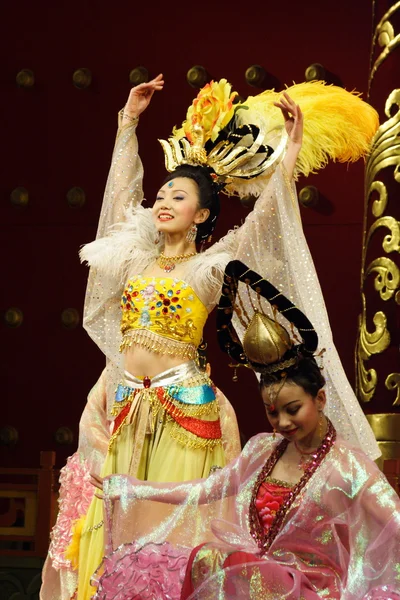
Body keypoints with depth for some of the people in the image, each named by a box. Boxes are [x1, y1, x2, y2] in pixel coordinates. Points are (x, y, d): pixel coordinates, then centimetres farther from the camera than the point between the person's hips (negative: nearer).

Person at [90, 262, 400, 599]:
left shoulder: (348, 466, -10)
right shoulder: (263, 450, 11)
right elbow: (205, 491, 21)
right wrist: (129, 488, 23)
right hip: (252, 570, 6)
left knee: (208, 570, -33)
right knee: (146, 567, -18)